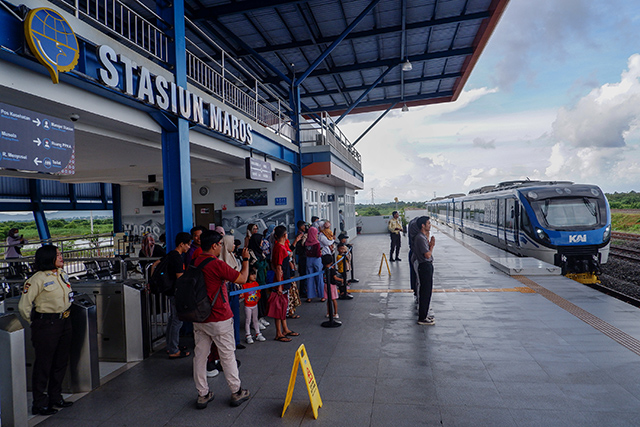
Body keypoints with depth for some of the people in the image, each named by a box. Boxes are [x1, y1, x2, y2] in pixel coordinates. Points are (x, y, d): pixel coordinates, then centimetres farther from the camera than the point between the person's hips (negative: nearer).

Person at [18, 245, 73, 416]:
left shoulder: (62, 274, 8)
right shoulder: (38, 279, -16)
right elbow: (24, 306, -13)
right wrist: (36, 322, -1)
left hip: (64, 322, 7)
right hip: (46, 325, -7)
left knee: (61, 362, 14)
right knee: (43, 364, 3)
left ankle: (55, 398, 28)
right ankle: (40, 404, 17)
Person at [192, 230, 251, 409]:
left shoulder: (195, 263, 1)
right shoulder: (217, 264, -19)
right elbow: (242, 279, -14)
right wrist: (246, 259, 0)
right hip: (219, 319, -6)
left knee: (200, 355, 12)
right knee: (228, 355, 7)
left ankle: (202, 395, 23)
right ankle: (236, 392, 21)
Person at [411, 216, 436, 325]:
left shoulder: (424, 237, 13)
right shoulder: (420, 238, -19)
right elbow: (427, 255, -21)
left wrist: (430, 243, 0)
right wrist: (432, 245, -5)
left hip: (428, 265, 10)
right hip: (424, 266, -10)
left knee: (427, 291, 16)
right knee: (425, 292, -4)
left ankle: (424, 314, 28)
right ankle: (422, 318, 4)